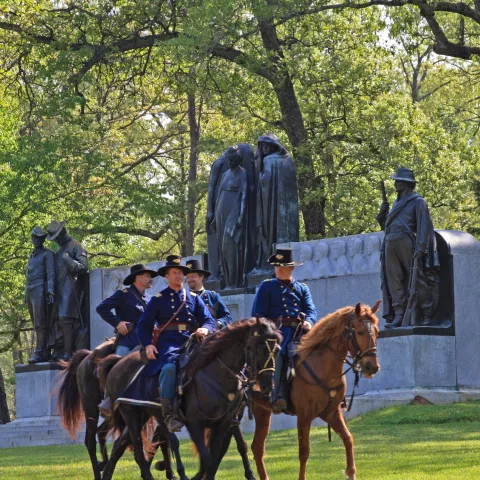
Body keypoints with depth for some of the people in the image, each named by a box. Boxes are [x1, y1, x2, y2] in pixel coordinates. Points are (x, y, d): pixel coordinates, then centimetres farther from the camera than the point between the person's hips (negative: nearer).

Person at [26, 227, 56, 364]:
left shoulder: (47, 254, 0)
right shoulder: (31, 256, 24)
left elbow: (51, 273, -9)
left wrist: (50, 291, -20)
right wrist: (26, 295, 17)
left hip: (40, 291, -8)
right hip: (29, 292, 8)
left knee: (40, 325, -13)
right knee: (37, 325, 5)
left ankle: (39, 353, -18)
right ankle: (45, 353, 5)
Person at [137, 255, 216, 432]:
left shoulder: (194, 298, 21)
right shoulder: (158, 299, 13)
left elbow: (209, 321, 15)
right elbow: (143, 325, 10)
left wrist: (205, 329, -10)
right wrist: (147, 345, -8)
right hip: (168, 343, -3)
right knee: (170, 367, -34)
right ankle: (168, 414, -34)